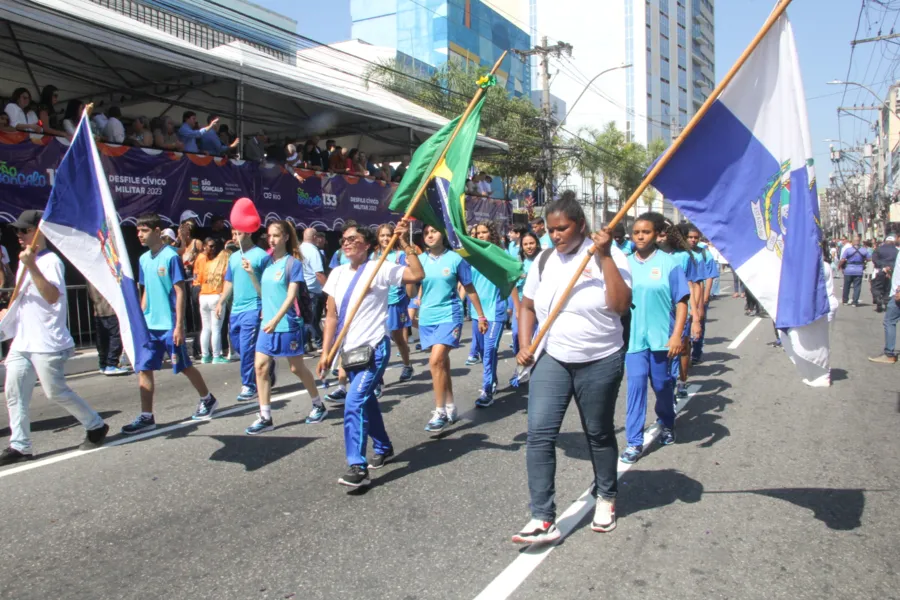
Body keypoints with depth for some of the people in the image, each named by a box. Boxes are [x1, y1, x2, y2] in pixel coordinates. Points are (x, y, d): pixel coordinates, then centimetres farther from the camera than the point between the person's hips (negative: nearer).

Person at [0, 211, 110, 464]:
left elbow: (52, 296, -28)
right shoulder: (24, 260, 16)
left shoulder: (50, 261, -11)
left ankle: (96, 426, 14)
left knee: (56, 392, -2)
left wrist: (32, 266, -33)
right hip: (21, 342, 9)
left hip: (48, 344, -9)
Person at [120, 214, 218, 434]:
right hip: (149, 326, 6)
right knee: (143, 369, 2)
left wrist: (179, 325, -16)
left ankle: (208, 400, 26)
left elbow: (180, 292, -13)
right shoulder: (143, 259, 9)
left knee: (184, 366, 6)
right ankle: (146, 417, 8)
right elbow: (146, 292, 16)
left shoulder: (171, 257, -11)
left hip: (169, 325, -6)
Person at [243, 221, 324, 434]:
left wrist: (276, 320, -27)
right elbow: (263, 292, 14)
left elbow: (291, 296, -17)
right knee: (260, 367, -1)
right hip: (267, 323, 6)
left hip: (287, 325, -6)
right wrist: (251, 272, 0)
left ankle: (319, 405, 26)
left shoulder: (293, 262, -10)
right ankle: (265, 417, 6)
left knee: (297, 368, 5)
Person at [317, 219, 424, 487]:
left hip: (374, 349, -7)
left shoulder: (380, 268, -10)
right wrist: (326, 352, 6)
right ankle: (384, 447, 40)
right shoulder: (338, 274, 7)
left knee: (354, 404, -18)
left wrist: (404, 244, -26)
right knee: (366, 401, 20)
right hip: (350, 351, 7)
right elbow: (332, 316, 9)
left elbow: (417, 274, -24)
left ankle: (357, 466, -12)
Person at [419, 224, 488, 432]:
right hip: (427, 318, 4)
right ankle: (450, 408, 25)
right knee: (442, 362, 13)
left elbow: (469, 288, 4)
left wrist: (481, 316, 7)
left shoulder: (455, 259, -4)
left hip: (449, 316, -4)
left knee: (436, 360, -19)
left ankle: (440, 411, -9)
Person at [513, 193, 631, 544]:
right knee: (539, 434, -8)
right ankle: (543, 519, -3)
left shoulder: (608, 256, -8)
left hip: (600, 362, -3)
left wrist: (604, 257, -23)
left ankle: (606, 497, 38)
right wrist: (524, 346, 0)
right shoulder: (544, 260, 5)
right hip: (551, 360, 3)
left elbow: (621, 306, -21)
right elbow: (528, 305, 14)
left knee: (599, 434, 13)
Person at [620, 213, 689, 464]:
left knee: (662, 384, 12)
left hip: (661, 336, -1)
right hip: (633, 337, 1)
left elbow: (681, 302, -5)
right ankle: (634, 441, 2)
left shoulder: (669, 263, -4)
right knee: (635, 385, -3)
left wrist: (677, 336, -13)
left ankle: (666, 425, 40)